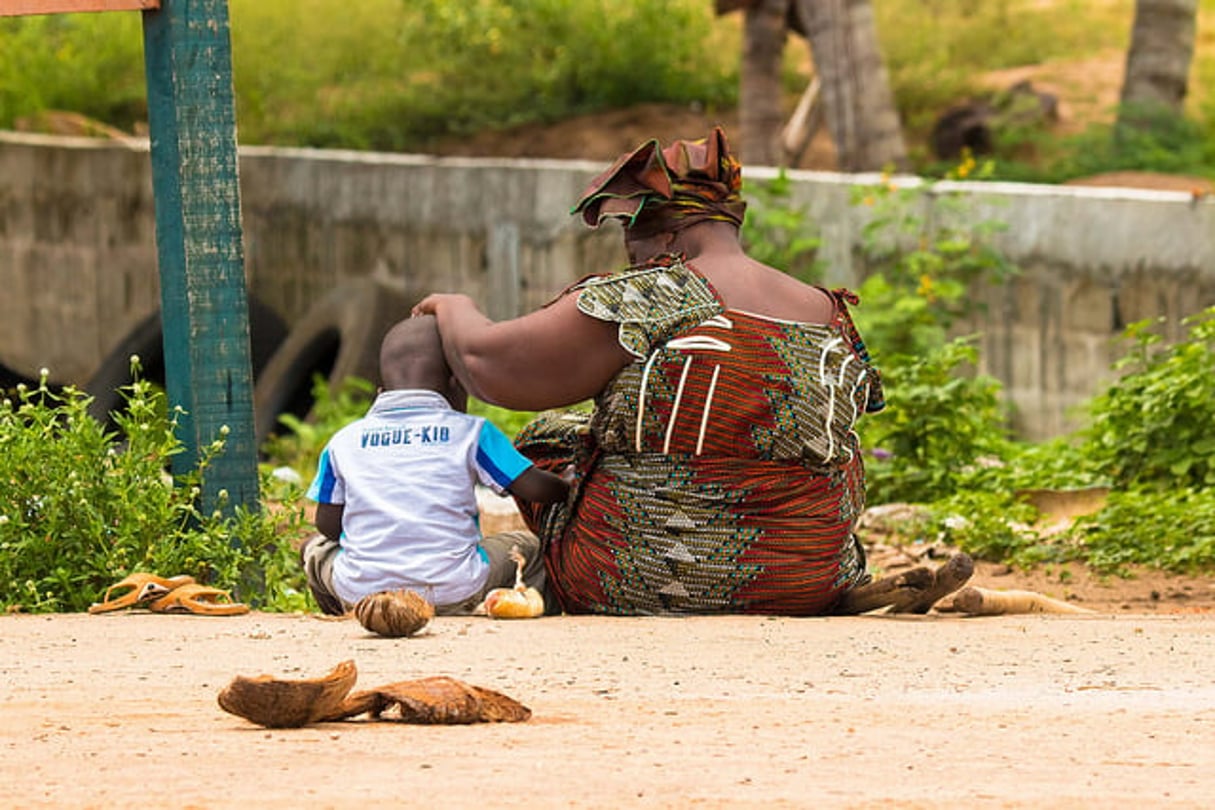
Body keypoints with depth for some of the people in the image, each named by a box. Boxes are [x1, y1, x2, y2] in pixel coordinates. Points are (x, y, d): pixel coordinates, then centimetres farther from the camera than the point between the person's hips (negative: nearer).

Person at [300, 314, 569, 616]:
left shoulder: (344, 442, 6)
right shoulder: (471, 432, 1)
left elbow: (328, 525, 9)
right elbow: (535, 488, 1)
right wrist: (570, 489, 22)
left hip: (361, 594, 2)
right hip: (454, 595, -1)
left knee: (316, 550, 32)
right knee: (530, 546, 22)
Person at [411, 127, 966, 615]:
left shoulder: (644, 302, -14)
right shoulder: (832, 320, 3)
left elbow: (488, 363, -8)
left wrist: (457, 311, 13)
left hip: (634, 584, -5)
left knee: (547, 436, 21)